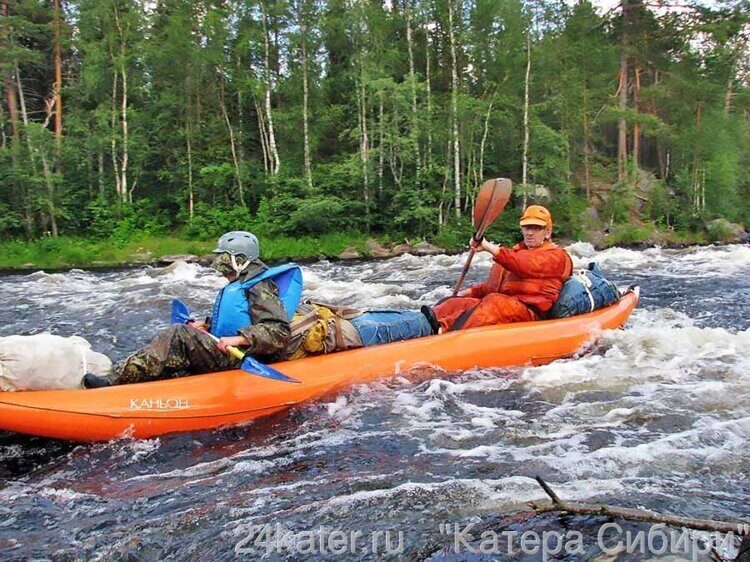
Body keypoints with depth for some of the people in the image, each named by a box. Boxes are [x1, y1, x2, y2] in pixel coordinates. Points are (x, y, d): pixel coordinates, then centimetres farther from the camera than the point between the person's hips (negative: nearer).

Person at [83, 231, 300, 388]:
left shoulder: (261, 289, -10)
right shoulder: (237, 287, 24)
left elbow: (280, 333, -20)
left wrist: (239, 339, -28)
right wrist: (205, 325, 18)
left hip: (238, 360, -10)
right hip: (226, 358, 10)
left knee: (179, 335, -23)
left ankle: (116, 380, -26)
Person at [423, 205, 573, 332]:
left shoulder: (555, 256, 6)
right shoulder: (516, 252, 32)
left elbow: (526, 265, -17)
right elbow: (492, 286, 31)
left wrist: (489, 247, -25)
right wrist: (469, 292, 12)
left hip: (529, 312, -7)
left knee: (495, 302, -38)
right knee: (454, 302, -16)